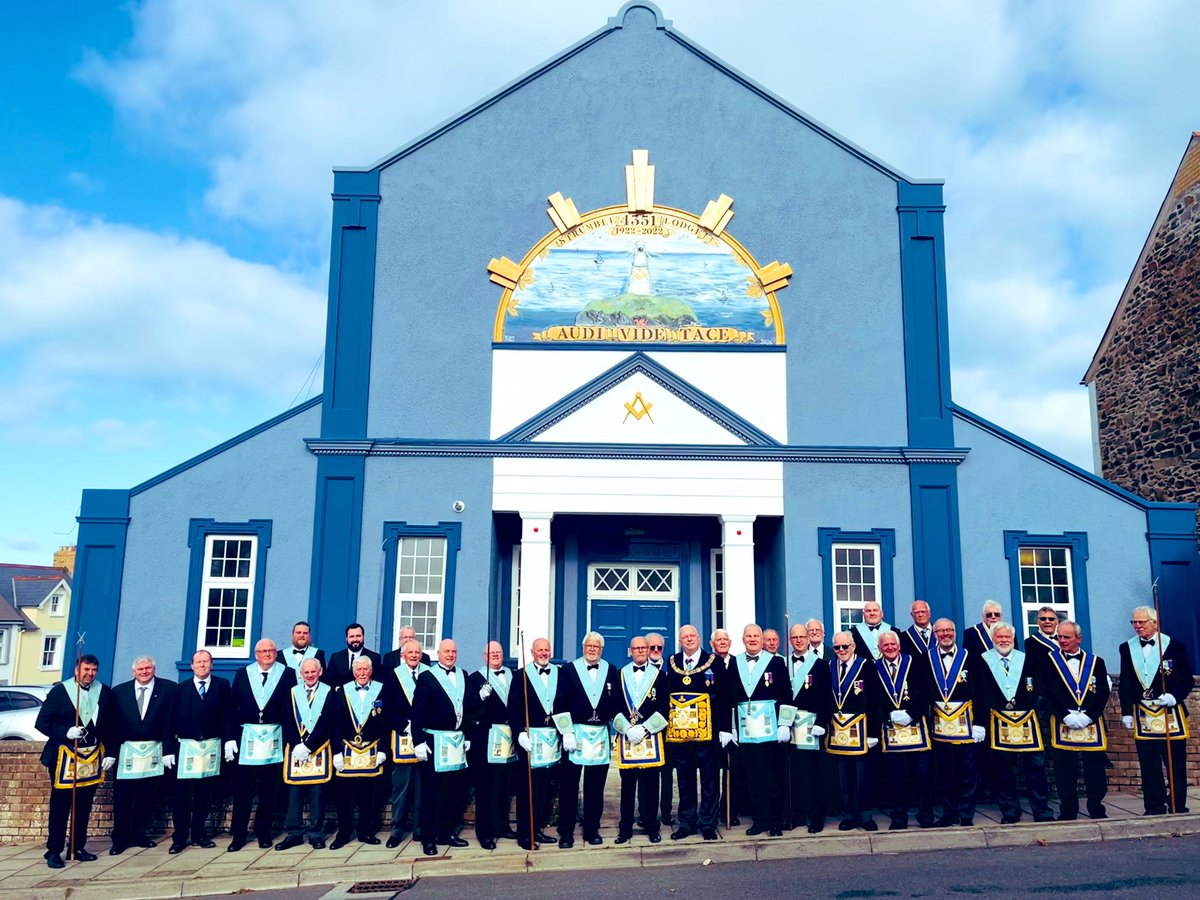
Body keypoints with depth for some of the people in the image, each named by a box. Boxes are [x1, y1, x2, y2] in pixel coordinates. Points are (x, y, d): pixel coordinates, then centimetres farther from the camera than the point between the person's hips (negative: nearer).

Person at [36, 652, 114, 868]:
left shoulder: (105, 692, 4)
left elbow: (110, 725, 9)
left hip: (92, 756, 3)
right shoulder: (59, 691, -4)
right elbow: (42, 722, -5)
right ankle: (54, 851, 9)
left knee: (84, 805, 9)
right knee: (60, 804, 0)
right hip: (64, 755, -3)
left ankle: (78, 848, 19)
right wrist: (65, 732, -19)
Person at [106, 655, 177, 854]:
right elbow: (112, 725, 3)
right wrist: (110, 752, -3)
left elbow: (171, 722, -4)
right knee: (122, 796, 1)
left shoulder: (168, 688, -1)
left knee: (148, 796, 6)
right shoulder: (119, 691, 4)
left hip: (154, 752, 0)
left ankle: (139, 835, 20)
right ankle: (120, 838, 14)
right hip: (127, 751, 0)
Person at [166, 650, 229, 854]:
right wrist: (169, 749, -3)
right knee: (182, 794, -2)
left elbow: (227, 714, 3)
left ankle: (199, 835, 17)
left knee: (205, 794, 7)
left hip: (212, 746, 1)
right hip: (186, 746, -1)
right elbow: (172, 720, 3)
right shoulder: (181, 688, 5)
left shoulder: (222, 685, 6)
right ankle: (180, 837, 8)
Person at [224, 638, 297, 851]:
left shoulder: (287, 674, 0)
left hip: (274, 739, -1)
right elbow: (232, 708, 4)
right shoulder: (242, 674, 5)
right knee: (242, 790, 3)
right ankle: (238, 835, 14)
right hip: (247, 738, 1)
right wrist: (230, 738, -2)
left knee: (269, 791, 8)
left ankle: (264, 833, 19)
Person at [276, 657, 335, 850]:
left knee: (317, 794, 1)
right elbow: (288, 723, 3)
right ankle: (294, 833, 12)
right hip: (295, 749, 2)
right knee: (294, 793, 3)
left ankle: (316, 834, 9)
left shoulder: (328, 692, 2)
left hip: (318, 750, -2)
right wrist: (297, 746, -10)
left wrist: (308, 746, -12)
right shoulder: (292, 693, 9)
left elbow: (326, 724, -6)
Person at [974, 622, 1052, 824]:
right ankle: (1010, 812, 14)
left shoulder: (1026, 660, 10)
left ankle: (1041, 811, 12)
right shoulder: (983, 661, 3)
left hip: (1027, 721, 2)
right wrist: (980, 722, -4)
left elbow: (1037, 688, 10)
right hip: (998, 722, -1)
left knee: (1036, 766, 2)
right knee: (1002, 769, 3)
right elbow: (979, 694, 2)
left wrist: (1018, 702, -4)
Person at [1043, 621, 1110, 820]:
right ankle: (1068, 811, 10)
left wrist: (1088, 715, -11)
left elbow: (1103, 692, 1)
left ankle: (1097, 810, 17)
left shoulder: (1096, 662, 9)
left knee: (1095, 771, 4)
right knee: (1064, 772, 1)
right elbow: (1047, 693, -2)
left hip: (1092, 725, 1)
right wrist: (1066, 716, -13)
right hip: (1062, 725, -1)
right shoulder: (1049, 662, 5)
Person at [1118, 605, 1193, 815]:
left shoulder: (1174, 646, 0)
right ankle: (1155, 809, 12)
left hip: (1170, 714, -2)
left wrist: (1174, 697, -17)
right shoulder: (1127, 648, 8)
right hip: (1142, 715, 2)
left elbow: (1186, 680, 0)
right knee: (1149, 766, 5)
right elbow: (1125, 684, 9)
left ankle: (1178, 808, 13)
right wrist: (1126, 712, 4)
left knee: (1176, 765, 3)